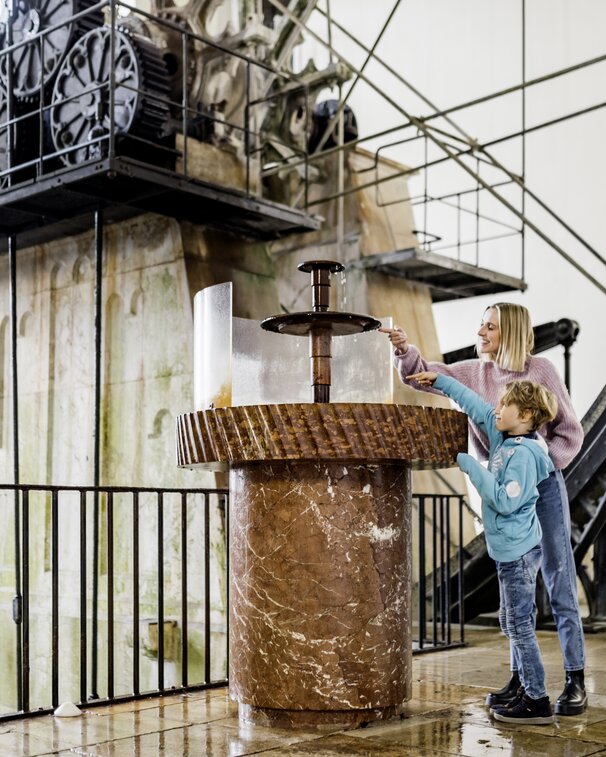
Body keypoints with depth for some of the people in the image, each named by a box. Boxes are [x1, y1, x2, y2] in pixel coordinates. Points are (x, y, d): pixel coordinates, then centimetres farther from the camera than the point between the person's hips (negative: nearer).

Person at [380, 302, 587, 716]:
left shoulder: (540, 370, -9)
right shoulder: (474, 372, 3)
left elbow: (570, 432, -5)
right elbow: (424, 375, -4)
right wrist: (405, 351, -23)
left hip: (543, 482, -5)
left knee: (560, 586, -1)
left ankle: (576, 680, 7)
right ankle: (520, 677, 21)